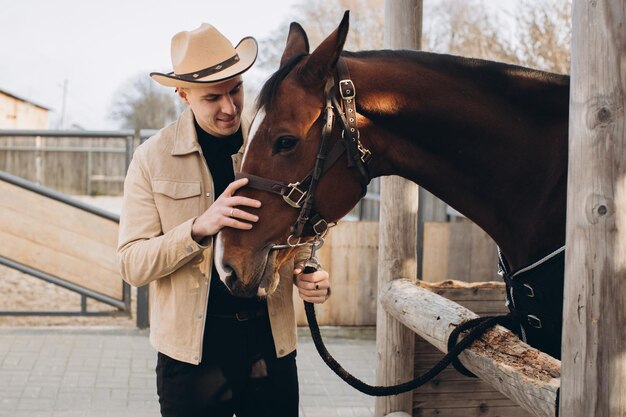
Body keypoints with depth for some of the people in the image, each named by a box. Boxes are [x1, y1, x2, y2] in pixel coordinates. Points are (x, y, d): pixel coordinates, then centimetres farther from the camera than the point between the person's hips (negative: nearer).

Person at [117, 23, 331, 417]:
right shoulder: (152, 158, -4)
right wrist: (198, 229, -25)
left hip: (272, 343, 2)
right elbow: (131, 264, -9)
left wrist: (306, 276, -10)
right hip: (193, 349, -2)